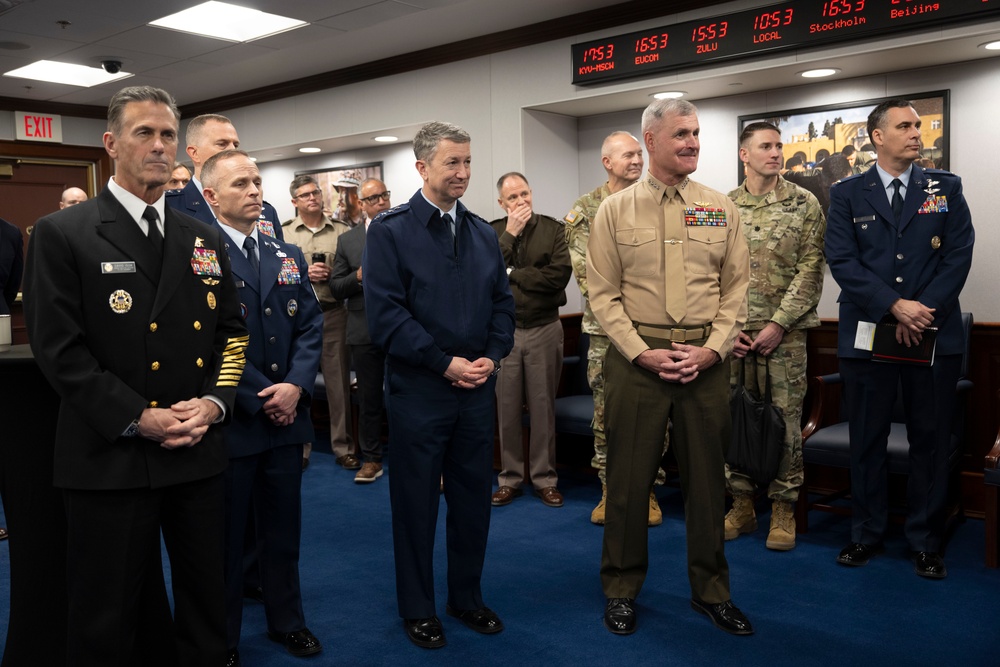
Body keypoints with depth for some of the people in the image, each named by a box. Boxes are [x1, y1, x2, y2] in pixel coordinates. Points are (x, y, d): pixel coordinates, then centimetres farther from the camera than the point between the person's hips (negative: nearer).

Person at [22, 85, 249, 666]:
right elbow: (59, 349, -9)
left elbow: (232, 331, 11)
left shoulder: (206, 241, 12)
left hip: (201, 452, 4)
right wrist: (137, 417, -16)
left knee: (207, 601, 16)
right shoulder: (62, 234, -3)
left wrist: (215, 401, -6)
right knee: (107, 620, 11)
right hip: (112, 458, -4)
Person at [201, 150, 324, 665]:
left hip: (286, 416, 6)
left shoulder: (288, 256, 11)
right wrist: (261, 398, -16)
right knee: (226, 532, 10)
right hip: (229, 420, -5)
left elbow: (311, 326, 6)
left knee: (283, 528, 18)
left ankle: (286, 620, 35)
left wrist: (295, 385, -9)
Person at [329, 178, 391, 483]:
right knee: (368, 398, 11)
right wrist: (358, 277, -11)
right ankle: (371, 459, 24)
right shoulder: (347, 240, 8)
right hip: (365, 330, 2)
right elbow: (336, 288, 6)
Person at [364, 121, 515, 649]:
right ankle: (417, 607, 26)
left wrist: (492, 356, -6)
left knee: (474, 497, 14)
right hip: (418, 391, -5)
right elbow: (385, 313, -13)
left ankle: (467, 597, 32)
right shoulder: (390, 230, -5)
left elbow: (502, 303, 11)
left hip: (477, 388, 5)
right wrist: (446, 363, -16)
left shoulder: (483, 234, 11)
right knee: (416, 501, 8)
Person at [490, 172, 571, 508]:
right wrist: (510, 234, -13)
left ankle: (545, 477, 18)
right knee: (507, 408, 8)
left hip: (544, 329, -1)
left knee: (543, 406, 6)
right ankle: (510, 478, 20)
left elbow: (559, 275, -15)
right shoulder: (491, 233, 4)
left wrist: (511, 275, -9)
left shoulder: (553, 229, -1)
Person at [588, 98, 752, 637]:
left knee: (706, 476, 10)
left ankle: (710, 589, 28)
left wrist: (713, 349, -8)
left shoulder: (721, 209, 7)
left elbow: (736, 289, 5)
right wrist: (642, 352, -11)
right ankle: (621, 588, 24)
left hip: (706, 360, 2)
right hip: (637, 357, -2)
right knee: (628, 475, 6)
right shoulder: (614, 211, 1)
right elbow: (603, 294, -2)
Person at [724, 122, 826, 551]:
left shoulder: (803, 203, 1)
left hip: (785, 333, -2)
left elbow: (811, 269, -5)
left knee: (785, 420, 2)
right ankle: (741, 505, 20)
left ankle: (783, 511, 15)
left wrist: (778, 325, -11)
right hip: (734, 334, 2)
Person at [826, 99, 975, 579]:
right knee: (867, 440, 7)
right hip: (867, 334, -1)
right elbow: (841, 261, -6)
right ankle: (867, 534, 22)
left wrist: (924, 311, -13)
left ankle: (925, 542, 20)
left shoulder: (946, 188, 8)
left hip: (935, 335, 1)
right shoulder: (847, 195, 4)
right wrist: (895, 306, -16)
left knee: (930, 440, 7)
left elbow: (959, 255, -1)